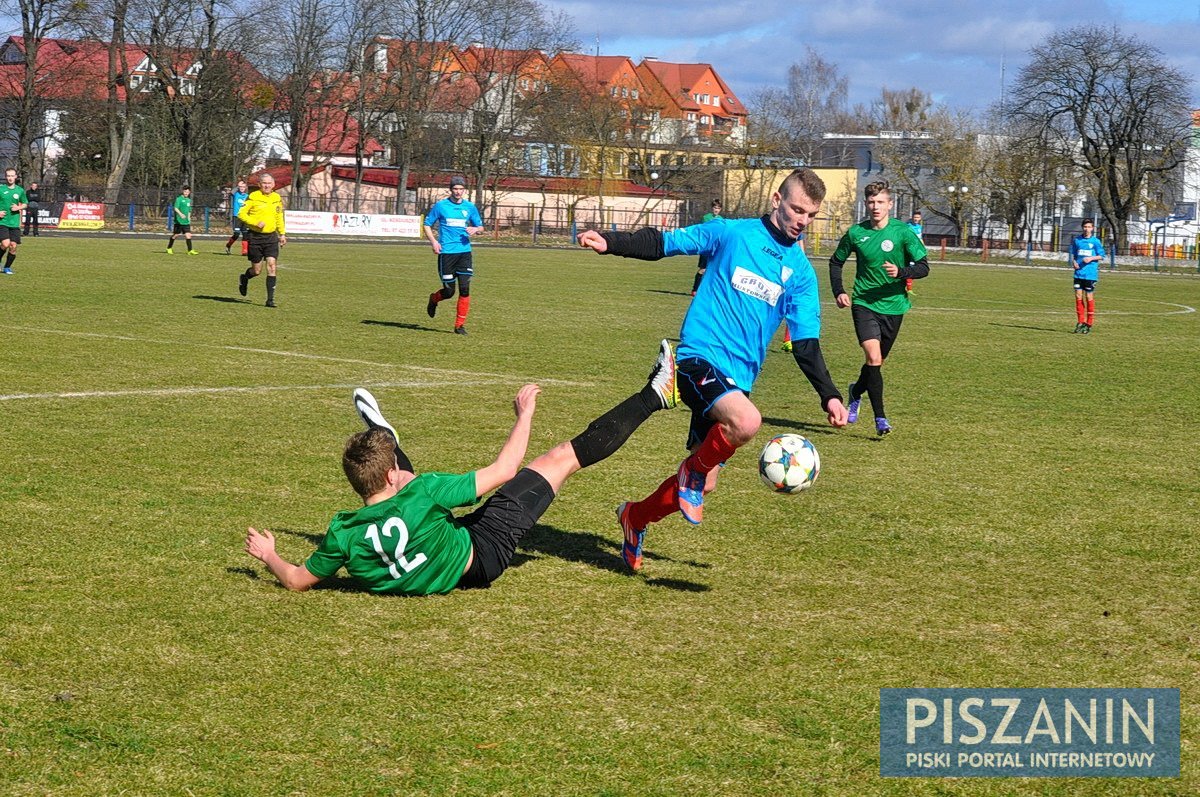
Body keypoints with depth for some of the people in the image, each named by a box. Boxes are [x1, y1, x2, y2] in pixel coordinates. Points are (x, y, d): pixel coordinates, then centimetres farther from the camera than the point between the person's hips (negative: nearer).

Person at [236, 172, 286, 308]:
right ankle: (244, 278, 37)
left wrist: (282, 233, 17)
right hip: (255, 237, -3)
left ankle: (270, 299, -6)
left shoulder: (277, 198, 9)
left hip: (271, 237, 4)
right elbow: (241, 214, -8)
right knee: (257, 270, 1)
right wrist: (256, 223, -19)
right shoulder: (253, 197, -8)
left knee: (271, 266, -9)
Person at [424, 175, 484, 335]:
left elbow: (480, 227, 17)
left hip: (464, 252, 2)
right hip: (446, 252, -2)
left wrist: (475, 229, -7)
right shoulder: (440, 206, 1)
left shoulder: (470, 207, 8)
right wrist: (433, 241, -8)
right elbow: (427, 224, 8)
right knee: (449, 291, -1)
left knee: (465, 288, -9)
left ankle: (460, 325, 0)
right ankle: (433, 299, 35)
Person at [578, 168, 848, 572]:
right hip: (700, 356, -6)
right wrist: (610, 243, -12)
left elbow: (805, 345, 11)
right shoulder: (732, 233, -1)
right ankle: (694, 469, -5)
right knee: (747, 422, -34)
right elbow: (663, 243, 2)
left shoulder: (801, 273, 10)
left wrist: (830, 396, 1)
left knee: (701, 483, 7)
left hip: (738, 379, 6)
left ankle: (635, 517, 34)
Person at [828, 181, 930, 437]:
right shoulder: (856, 233, -1)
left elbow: (923, 267, -7)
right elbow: (836, 262, 15)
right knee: (873, 357, -19)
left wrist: (901, 272, -26)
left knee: (878, 361, 13)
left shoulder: (903, 231, -6)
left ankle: (857, 391, 45)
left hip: (893, 305, 1)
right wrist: (838, 292, 2)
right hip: (863, 303, -1)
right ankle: (880, 418, -14)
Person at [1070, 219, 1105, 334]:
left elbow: (1102, 256, 1)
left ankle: (1089, 324, 6)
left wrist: (1091, 258, -14)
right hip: (1078, 273, 3)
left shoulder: (1095, 241, -2)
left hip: (1090, 274, -3)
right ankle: (1081, 322, 11)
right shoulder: (1077, 240, 8)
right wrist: (1073, 261, -2)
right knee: (1078, 296, 1)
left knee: (1089, 297, -1)